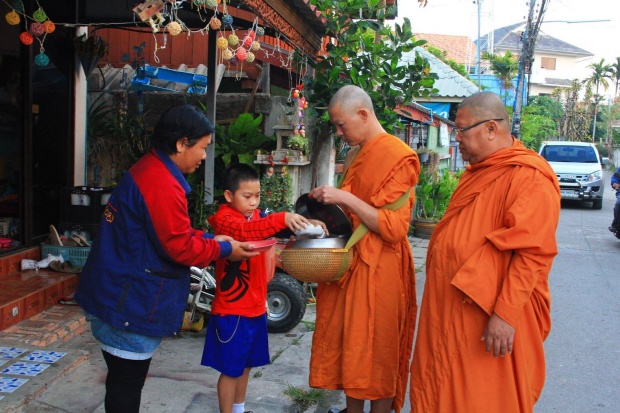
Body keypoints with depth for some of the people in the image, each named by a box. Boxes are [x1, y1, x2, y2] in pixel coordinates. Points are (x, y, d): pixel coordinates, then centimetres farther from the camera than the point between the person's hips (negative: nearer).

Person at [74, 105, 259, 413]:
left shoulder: (148, 169, 10)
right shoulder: (163, 184, -23)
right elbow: (179, 247, -20)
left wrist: (209, 238, 7)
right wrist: (224, 250, -6)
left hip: (117, 294, 10)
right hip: (129, 303, -10)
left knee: (126, 380, 19)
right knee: (127, 381, 3)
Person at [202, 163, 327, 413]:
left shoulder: (256, 216, 9)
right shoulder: (223, 219, -15)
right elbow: (244, 231, -35)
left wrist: (306, 223, -15)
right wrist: (282, 219, -48)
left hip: (255, 307, 8)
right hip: (232, 310, -8)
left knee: (245, 364, 21)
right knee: (231, 369, 3)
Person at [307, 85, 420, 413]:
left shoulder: (397, 156, -13)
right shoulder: (356, 155, 12)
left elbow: (394, 228, -19)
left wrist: (345, 198, -23)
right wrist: (329, 201, 5)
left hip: (376, 268, -8)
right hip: (347, 261, 8)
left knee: (375, 352, 3)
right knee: (347, 345, 14)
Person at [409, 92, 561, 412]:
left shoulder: (529, 178, -16)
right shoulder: (476, 172, 14)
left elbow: (531, 253, -22)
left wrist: (505, 313, -24)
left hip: (486, 318, -9)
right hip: (449, 310, 9)